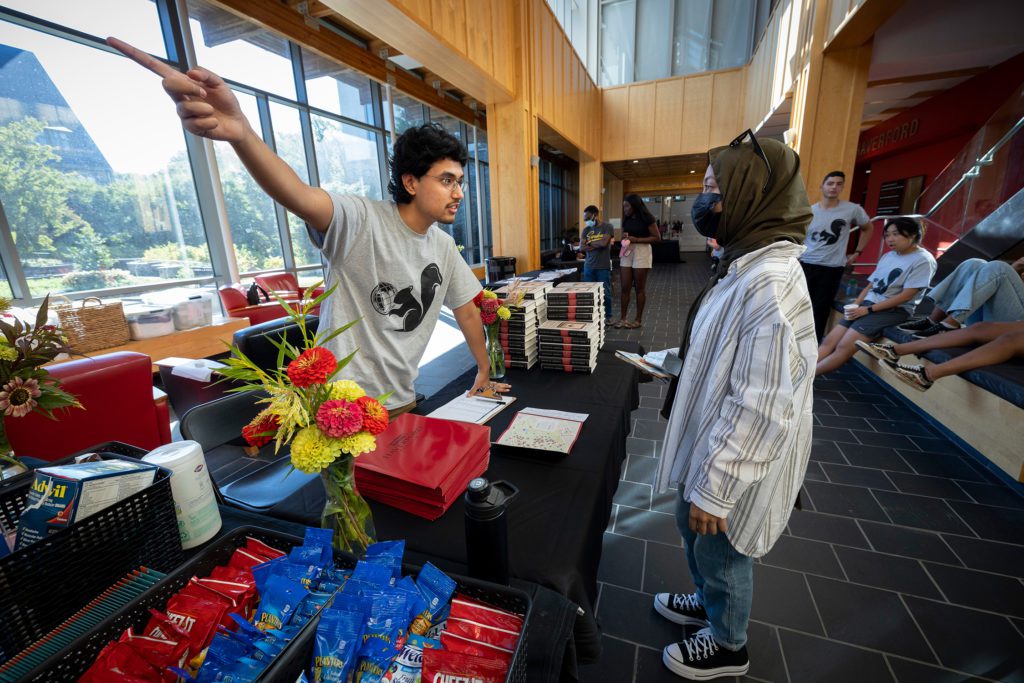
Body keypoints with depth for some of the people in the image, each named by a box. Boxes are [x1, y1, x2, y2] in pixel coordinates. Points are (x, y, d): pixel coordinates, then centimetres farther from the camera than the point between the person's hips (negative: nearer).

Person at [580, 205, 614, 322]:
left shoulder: (607, 227, -2)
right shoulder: (586, 229, 10)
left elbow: (604, 243, -16)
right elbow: (581, 248, 1)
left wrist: (590, 243, -1)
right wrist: (597, 245, -10)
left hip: (603, 266, -4)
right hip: (588, 266, 4)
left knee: (605, 293, 3)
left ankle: (607, 316, 16)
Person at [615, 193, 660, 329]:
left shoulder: (647, 218, -7)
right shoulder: (626, 219, 11)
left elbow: (657, 237, -9)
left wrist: (637, 239, -16)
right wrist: (624, 237, 1)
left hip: (641, 252, -5)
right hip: (626, 252, 6)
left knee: (640, 287, 1)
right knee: (625, 287, 2)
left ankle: (638, 319, 9)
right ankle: (623, 317, 8)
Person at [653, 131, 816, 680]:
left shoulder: (769, 284, -29)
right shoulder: (746, 265, 4)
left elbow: (761, 409, -29)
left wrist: (714, 490, -23)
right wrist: (680, 361, 9)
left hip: (735, 462, -9)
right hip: (711, 446, 9)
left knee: (721, 553, 17)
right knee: (693, 532, 28)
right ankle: (707, 603, 56)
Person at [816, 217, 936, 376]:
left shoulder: (923, 260, -6)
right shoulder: (888, 256, 15)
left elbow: (905, 296, -12)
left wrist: (868, 310, -14)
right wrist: (854, 305, -1)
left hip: (894, 310, -7)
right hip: (868, 305, 7)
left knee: (844, 347, -23)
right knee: (829, 341, -13)